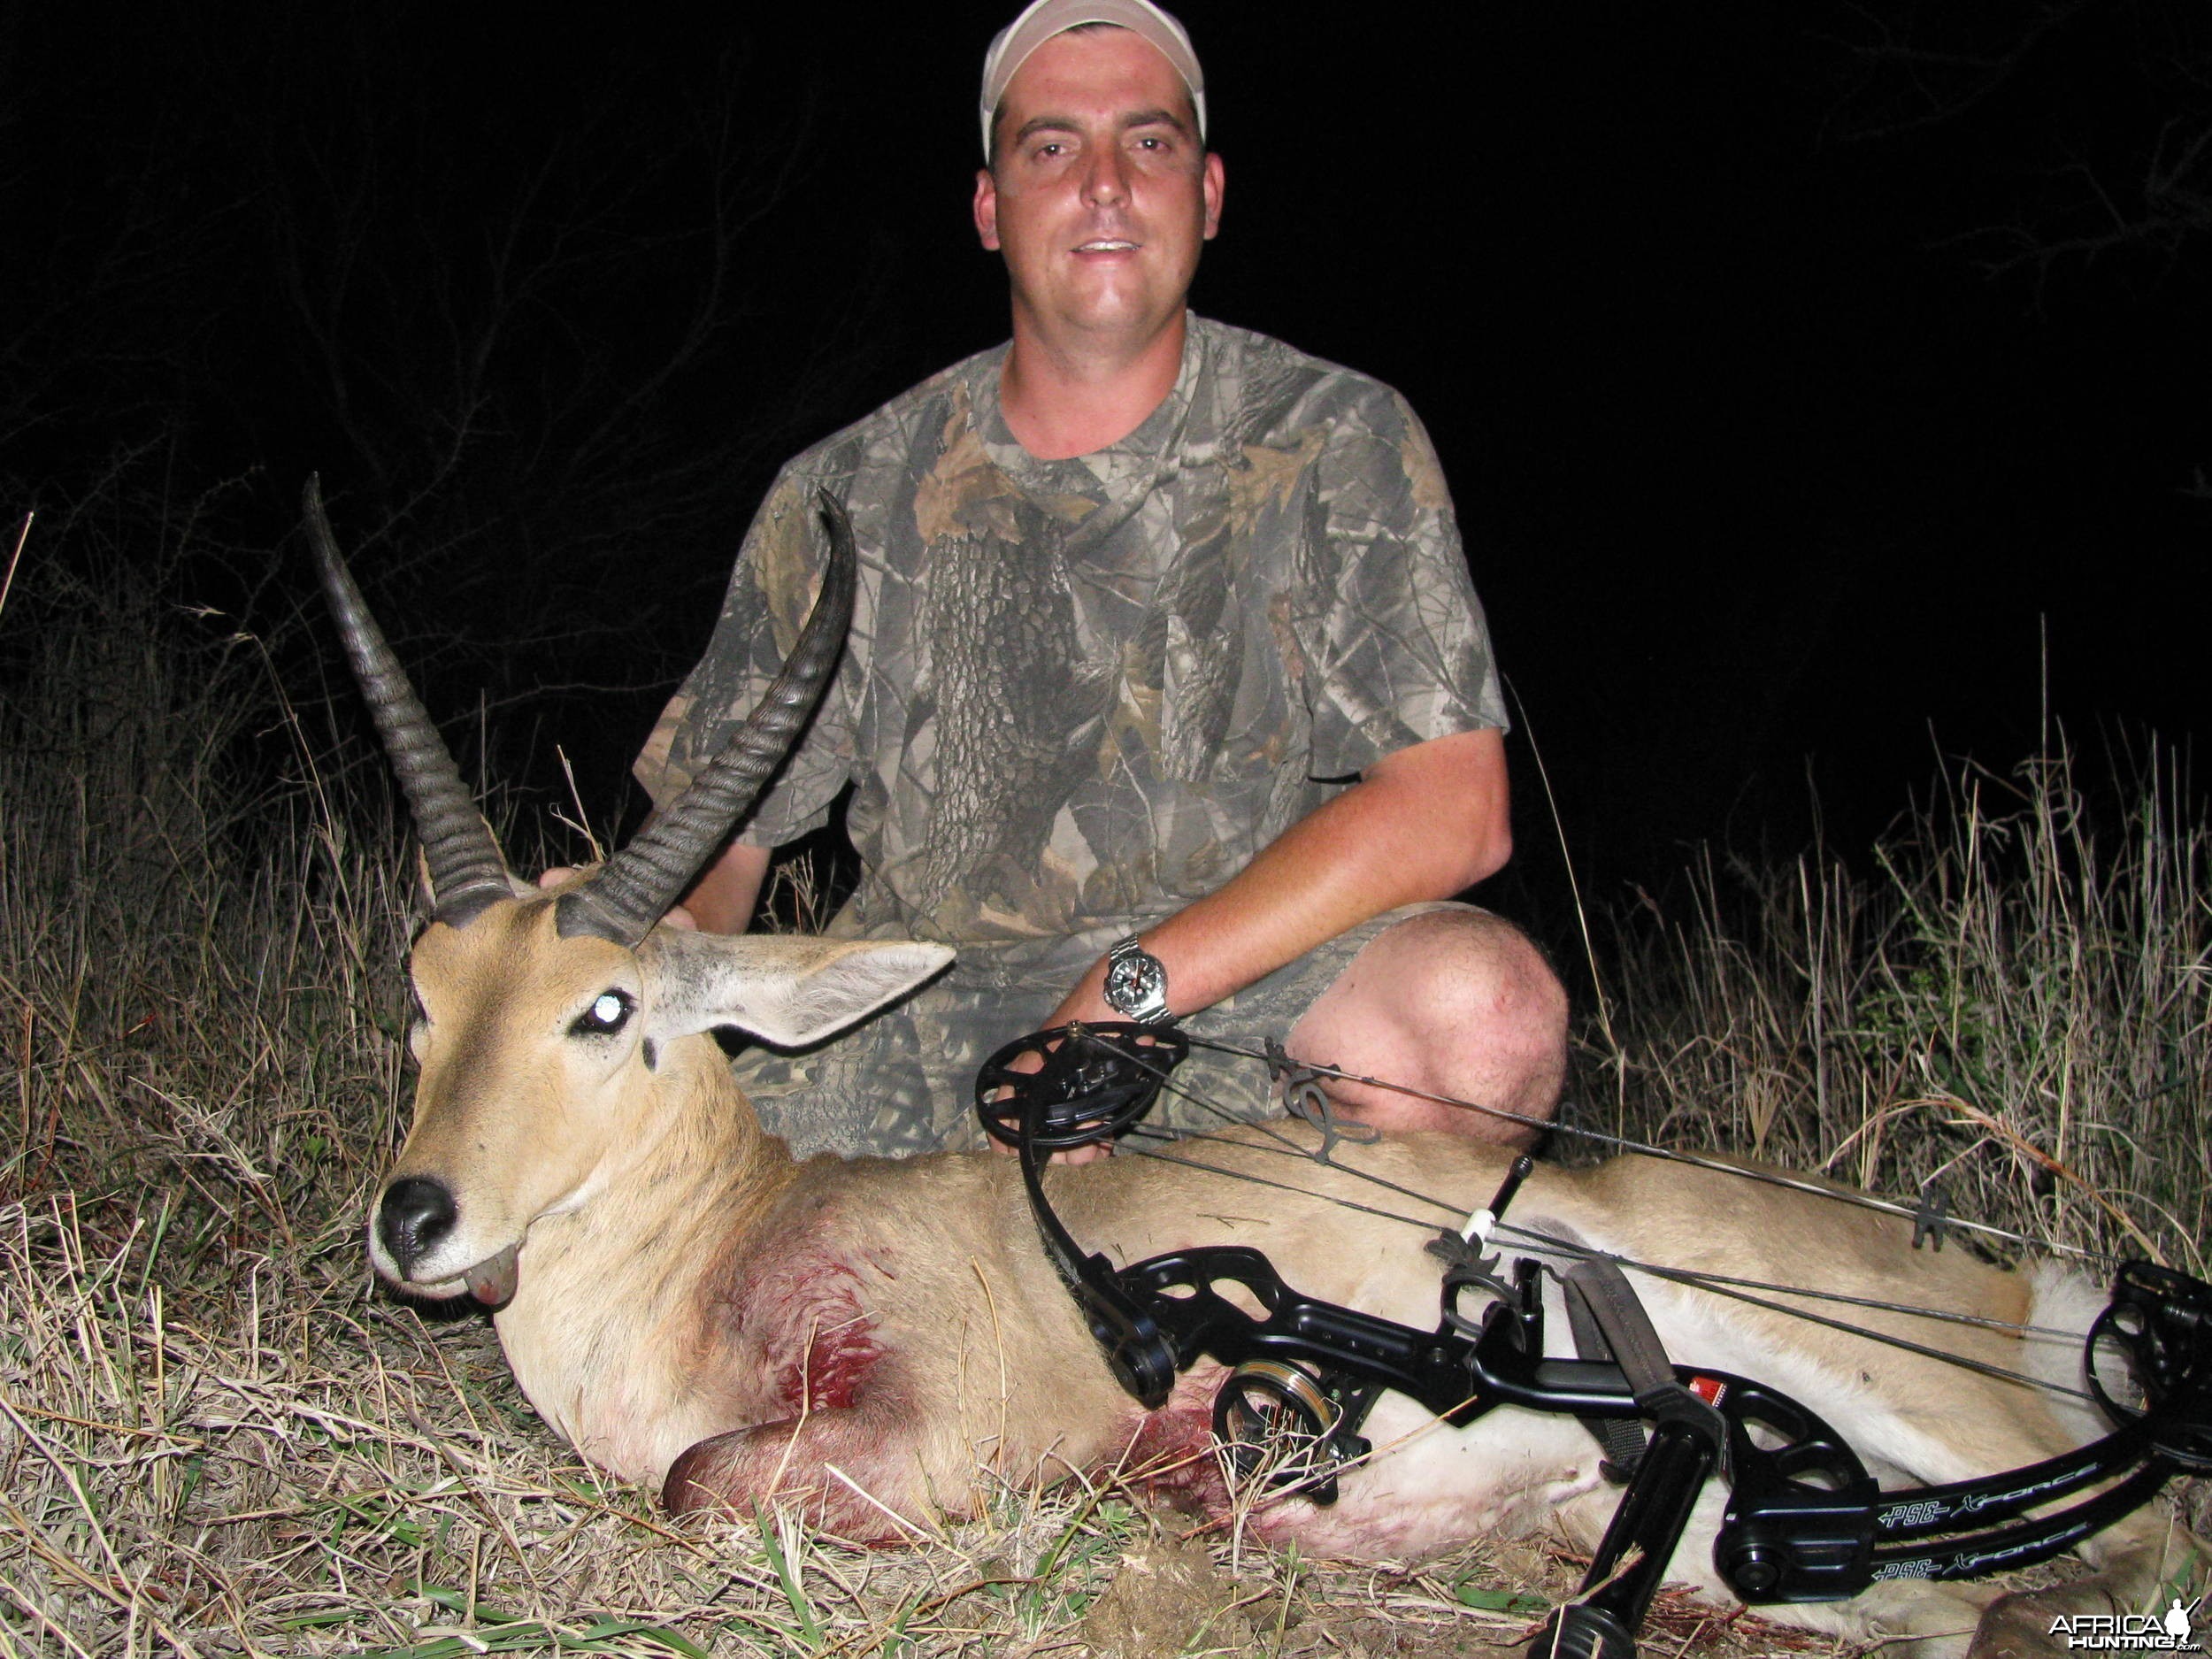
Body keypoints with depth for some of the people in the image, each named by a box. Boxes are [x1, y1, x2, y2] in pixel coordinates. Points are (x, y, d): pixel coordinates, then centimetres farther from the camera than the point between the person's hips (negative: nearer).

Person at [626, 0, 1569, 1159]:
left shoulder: (1333, 446, -2)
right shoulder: (846, 499, 5)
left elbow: (1453, 810, -12)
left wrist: (1130, 988, -19)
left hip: (1251, 986, -1)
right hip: (920, 1011, 2)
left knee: (1485, 1006, -33)